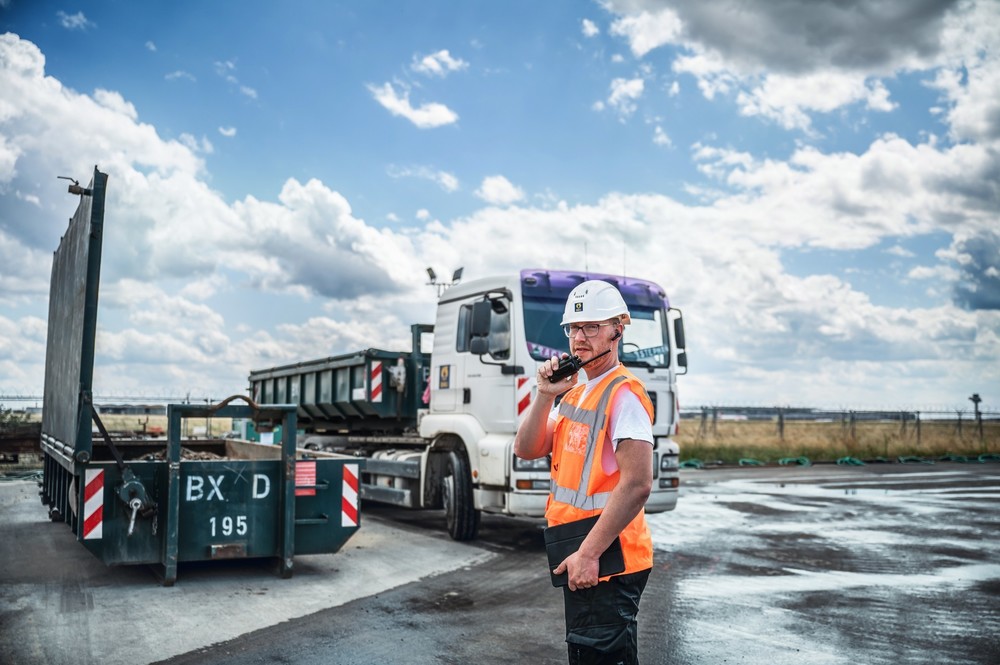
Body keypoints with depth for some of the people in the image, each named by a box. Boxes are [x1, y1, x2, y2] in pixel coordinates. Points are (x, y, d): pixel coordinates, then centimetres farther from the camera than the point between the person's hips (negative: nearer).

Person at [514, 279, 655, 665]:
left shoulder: (623, 395, -17)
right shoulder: (575, 393, 12)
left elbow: (637, 485, -25)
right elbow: (526, 451, 8)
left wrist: (588, 553, -24)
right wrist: (546, 396, -5)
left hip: (606, 560, -9)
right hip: (578, 555, 10)